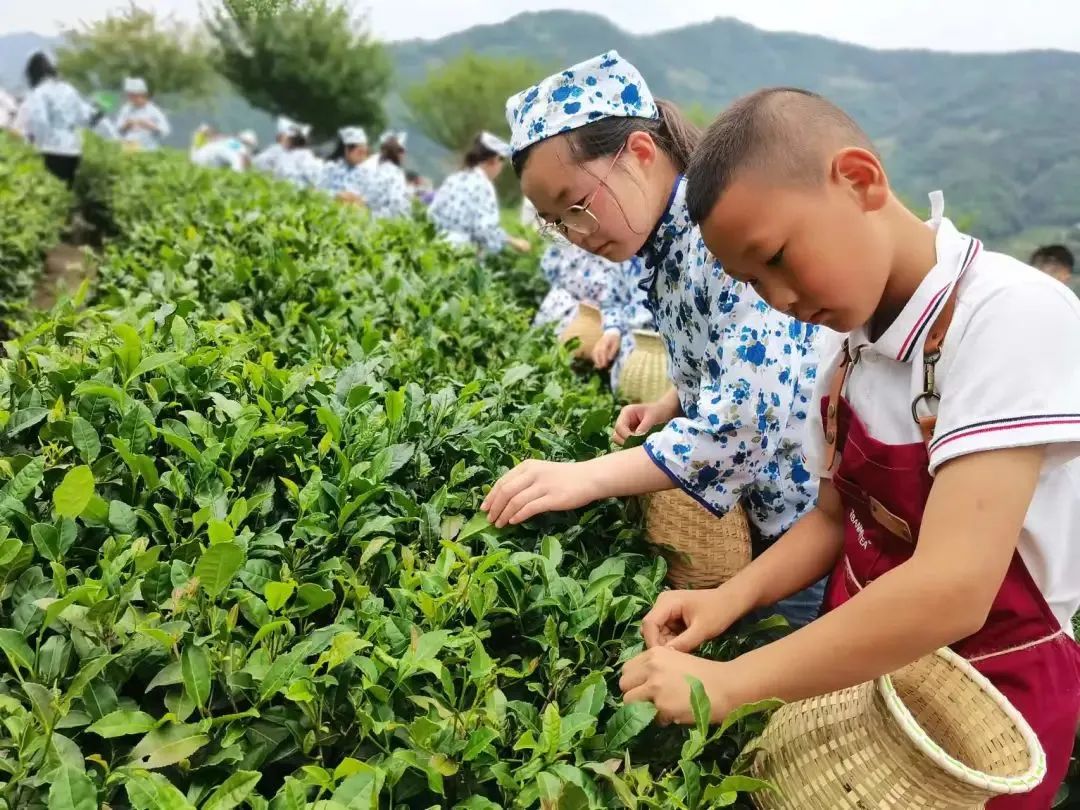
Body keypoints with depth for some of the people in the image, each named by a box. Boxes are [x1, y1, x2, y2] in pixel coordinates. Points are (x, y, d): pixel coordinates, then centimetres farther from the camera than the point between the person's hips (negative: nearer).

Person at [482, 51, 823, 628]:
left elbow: (750, 413, -31)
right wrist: (668, 409, 2)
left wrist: (589, 478, -30)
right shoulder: (666, 248, 5)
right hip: (772, 511, 8)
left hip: (817, 510, -8)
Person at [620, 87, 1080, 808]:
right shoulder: (852, 348, -2)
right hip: (861, 667, 6)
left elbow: (951, 589, -33)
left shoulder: (1013, 316, -25)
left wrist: (727, 684, -26)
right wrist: (730, 599, -9)